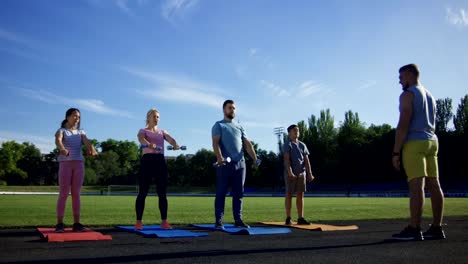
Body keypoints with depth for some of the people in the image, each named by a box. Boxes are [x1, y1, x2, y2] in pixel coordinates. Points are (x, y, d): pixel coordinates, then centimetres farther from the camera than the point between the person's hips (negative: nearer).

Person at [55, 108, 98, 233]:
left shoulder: (81, 132, 16)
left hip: (79, 164, 3)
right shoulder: (61, 131, 6)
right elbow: (58, 140, -17)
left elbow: (87, 142, -5)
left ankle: (76, 224, 3)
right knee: (63, 194, -5)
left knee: (76, 194, 2)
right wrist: (62, 149, -41)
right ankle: (59, 224, -1)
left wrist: (92, 150, -29)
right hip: (65, 163, -3)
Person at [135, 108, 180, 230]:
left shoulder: (162, 132, 19)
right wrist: (149, 144, -41)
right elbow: (141, 138, -17)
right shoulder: (143, 131, 8)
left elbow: (170, 139, -2)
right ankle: (138, 221, 4)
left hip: (160, 161, 4)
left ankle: (164, 221, 10)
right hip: (147, 160, -3)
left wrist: (175, 145, -27)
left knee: (162, 193, 4)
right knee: (143, 192, -2)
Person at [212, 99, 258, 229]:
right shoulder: (218, 125, 5)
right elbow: (215, 143, -10)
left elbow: (247, 144, 11)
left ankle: (238, 220, 13)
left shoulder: (239, 127, 19)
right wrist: (219, 158, -27)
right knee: (221, 193, -2)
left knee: (238, 194, 7)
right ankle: (219, 221, 2)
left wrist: (255, 158, -5)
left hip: (240, 163, 5)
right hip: (225, 164, -5)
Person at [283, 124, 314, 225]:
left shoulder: (302, 145, 15)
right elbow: (286, 159, -13)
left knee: (300, 195, 5)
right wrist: (290, 172, -24)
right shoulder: (287, 144, -1)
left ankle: (300, 218, 9)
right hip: (291, 173, -5)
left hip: (302, 173, 5)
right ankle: (288, 218, 2)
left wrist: (310, 173, 2)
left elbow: (306, 160, 11)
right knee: (289, 194, -2)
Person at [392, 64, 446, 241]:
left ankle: (414, 230, -14)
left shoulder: (408, 95, -4)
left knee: (416, 186, -13)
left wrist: (396, 152, -14)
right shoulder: (430, 96, 23)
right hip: (432, 141, 9)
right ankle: (436, 228, 9)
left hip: (414, 143, -9)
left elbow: (403, 125, -14)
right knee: (434, 185, 6)